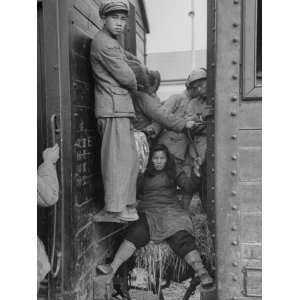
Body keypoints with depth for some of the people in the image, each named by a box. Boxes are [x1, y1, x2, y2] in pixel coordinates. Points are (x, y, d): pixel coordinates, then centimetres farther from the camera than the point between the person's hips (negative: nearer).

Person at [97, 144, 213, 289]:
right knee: (136, 232, -26)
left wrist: (195, 175, -13)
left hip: (170, 211, 0)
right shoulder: (144, 174, 19)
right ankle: (112, 268, -34)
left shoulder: (173, 172, 15)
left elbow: (187, 185, 3)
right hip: (148, 212, 1)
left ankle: (201, 272, -33)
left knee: (182, 238, -24)